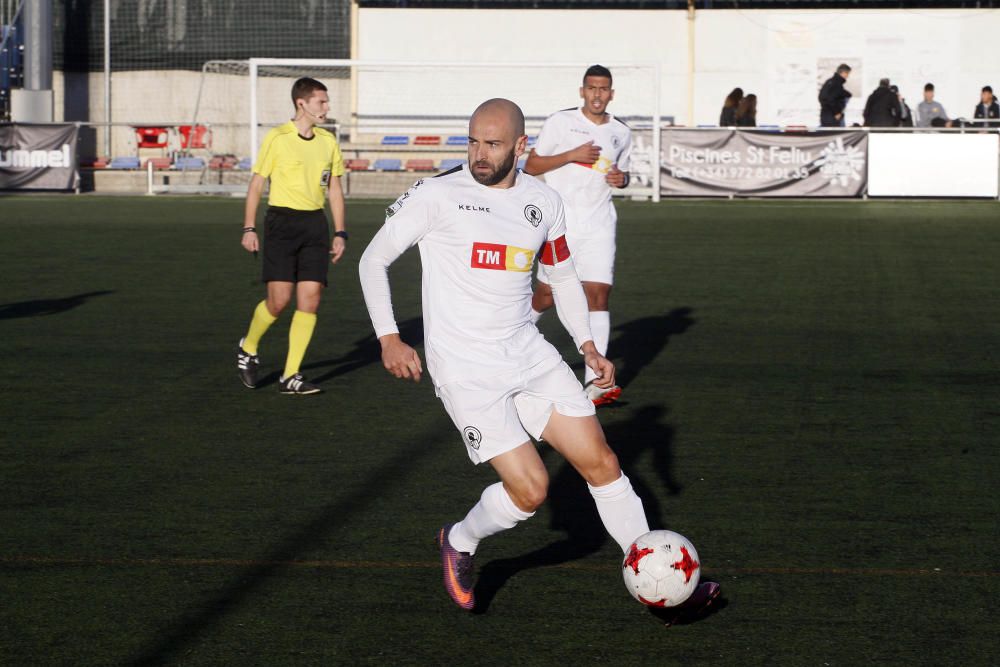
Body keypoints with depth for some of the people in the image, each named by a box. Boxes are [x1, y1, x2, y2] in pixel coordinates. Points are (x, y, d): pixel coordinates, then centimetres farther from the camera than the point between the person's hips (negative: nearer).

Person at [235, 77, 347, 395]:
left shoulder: (328, 142, 10)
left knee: (310, 300, -5)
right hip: (281, 220, -4)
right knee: (279, 299, -10)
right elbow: (257, 184, 0)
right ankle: (248, 347, 19)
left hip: (315, 223, 4)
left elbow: (334, 190, 16)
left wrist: (340, 233, 10)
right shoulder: (277, 138, -4)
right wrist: (249, 229, -4)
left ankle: (290, 376, 1)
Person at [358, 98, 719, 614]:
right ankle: (459, 543, 18)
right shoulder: (437, 195, -9)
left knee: (600, 462, 1)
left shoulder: (543, 201, 6)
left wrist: (587, 346, 9)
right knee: (530, 489, -12)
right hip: (465, 370, -5)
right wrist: (388, 338, -12)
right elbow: (373, 259, -2)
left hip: (528, 353, 5)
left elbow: (563, 276, 21)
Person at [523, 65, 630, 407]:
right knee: (547, 293, 0)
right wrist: (571, 155, -14)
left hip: (599, 224, 3)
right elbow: (531, 166, -2)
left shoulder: (621, 133, 10)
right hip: (561, 221, -3)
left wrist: (622, 178, 1)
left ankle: (594, 380, -13)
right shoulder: (561, 121, -2)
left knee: (598, 294, -9)